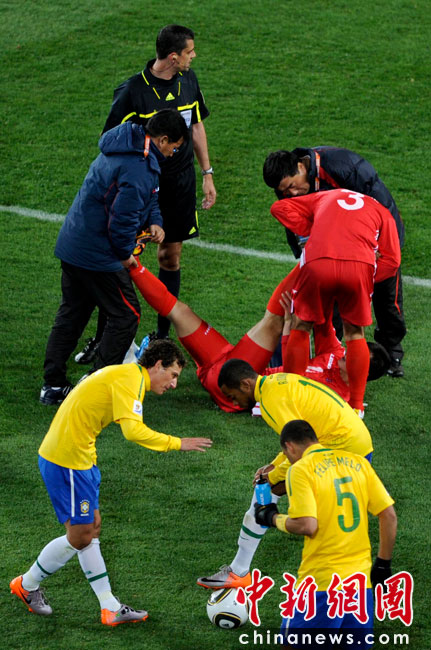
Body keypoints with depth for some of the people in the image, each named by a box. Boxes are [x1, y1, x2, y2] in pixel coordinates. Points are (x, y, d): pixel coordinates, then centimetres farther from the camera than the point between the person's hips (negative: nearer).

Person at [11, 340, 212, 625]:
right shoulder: (131, 378, -16)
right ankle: (27, 585, 19)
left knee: (92, 527, 12)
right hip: (66, 460, -11)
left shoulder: (126, 375, 15)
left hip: (80, 457, 11)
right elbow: (133, 431, -28)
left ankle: (110, 608, 16)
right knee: (80, 536, -1)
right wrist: (177, 443, -20)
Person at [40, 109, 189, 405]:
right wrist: (126, 254, -10)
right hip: (98, 255, -11)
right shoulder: (138, 167, -24)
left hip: (71, 245, 11)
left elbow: (145, 195, 22)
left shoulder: (128, 149, 10)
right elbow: (122, 216, -26)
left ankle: (53, 385, 25)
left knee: (72, 313, 19)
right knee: (126, 315, 2)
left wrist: (154, 220, 4)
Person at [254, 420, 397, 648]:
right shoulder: (358, 462, 9)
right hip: (362, 579, 5)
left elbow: (307, 526, -18)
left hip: (322, 580, -5)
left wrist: (274, 518, 1)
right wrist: (383, 563, 15)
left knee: (294, 643, 8)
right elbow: (389, 515, 7)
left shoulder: (300, 469, -7)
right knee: (357, 645, 17)